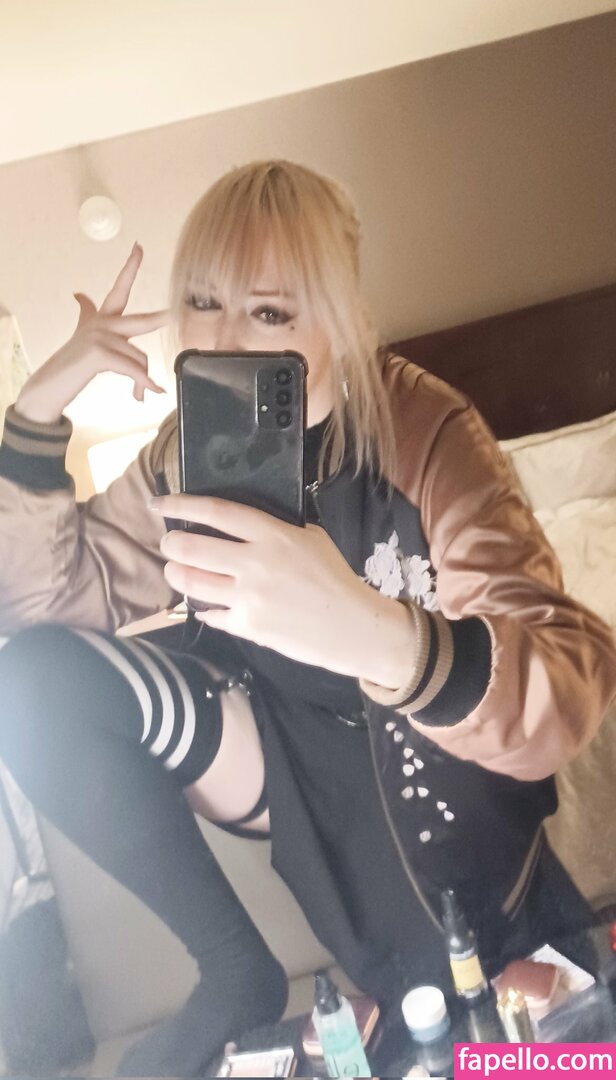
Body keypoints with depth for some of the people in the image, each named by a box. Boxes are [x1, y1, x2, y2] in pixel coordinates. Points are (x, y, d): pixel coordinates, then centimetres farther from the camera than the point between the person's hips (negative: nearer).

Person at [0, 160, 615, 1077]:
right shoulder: (192, 446, -9)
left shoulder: (423, 431, -25)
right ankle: (237, 974, -1)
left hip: (431, 767, -3)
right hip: (288, 746, 4)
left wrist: (376, 634, -60)